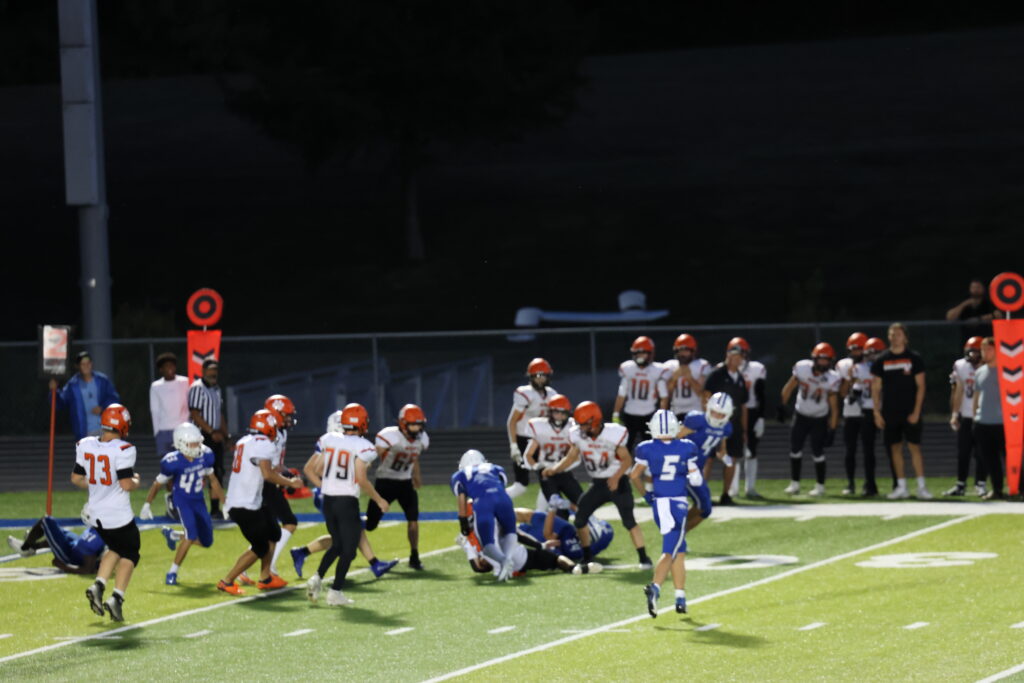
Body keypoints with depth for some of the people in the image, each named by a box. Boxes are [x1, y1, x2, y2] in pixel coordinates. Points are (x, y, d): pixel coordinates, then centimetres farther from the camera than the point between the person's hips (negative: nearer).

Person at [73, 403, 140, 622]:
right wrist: (136, 481, 0)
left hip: (96, 514, 6)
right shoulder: (123, 450, -19)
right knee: (129, 554, 10)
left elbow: (76, 478, 7)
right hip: (119, 514, -6)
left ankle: (98, 586, 9)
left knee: (116, 549, 26)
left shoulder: (85, 446, -1)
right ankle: (117, 598, -3)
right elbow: (126, 484, -22)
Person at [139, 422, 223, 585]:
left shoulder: (205, 456, -9)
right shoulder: (173, 462, -22)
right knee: (191, 535, -23)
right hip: (181, 500, -6)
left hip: (198, 501, 6)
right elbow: (158, 483, -7)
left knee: (206, 542, 11)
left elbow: (212, 480, 8)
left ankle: (172, 535, 37)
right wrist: (147, 504, -4)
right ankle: (172, 572, -10)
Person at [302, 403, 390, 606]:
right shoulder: (362, 447, -10)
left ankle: (317, 578, 6)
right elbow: (362, 479, -16)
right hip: (347, 502, -6)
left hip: (328, 500, 6)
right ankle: (335, 592, 2)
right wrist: (379, 500, -4)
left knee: (337, 545, 22)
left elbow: (309, 469, 7)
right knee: (348, 549, 5)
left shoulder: (328, 440, 5)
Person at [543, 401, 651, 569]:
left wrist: (616, 477, -29)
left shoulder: (612, 434, -22)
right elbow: (571, 457, 4)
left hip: (617, 483, -6)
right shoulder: (578, 436, -7)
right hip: (598, 485, 6)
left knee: (628, 520, -14)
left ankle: (643, 557, -6)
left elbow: (627, 459, -15)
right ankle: (587, 557, 17)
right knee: (580, 519, 0)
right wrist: (555, 469, -11)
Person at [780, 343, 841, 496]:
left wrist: (832, 430, -16)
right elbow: (789, 387, -2)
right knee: (795, 449, 5)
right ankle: (794, 484, 16)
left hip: (819, 419, -3)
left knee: (817, 452, -4)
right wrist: (782, 406, -4)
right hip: (801, 415, 3)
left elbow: (834, 406, -14)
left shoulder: (832, 379, -20)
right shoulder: (802, 368, -17)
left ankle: (820, 486, 10)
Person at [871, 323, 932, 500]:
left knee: (914, 447, -5)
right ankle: (901, 487, 11)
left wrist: (916, 412, -9)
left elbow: (920, 386, -1)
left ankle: (922, 486, -2)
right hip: (890, 413, 2)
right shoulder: (881, 360, 5)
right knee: (895, 448, 5)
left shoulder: (914, 359, -1)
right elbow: (876, 388, 8)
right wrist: (877, 413, 1)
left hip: (910, 412, -2)